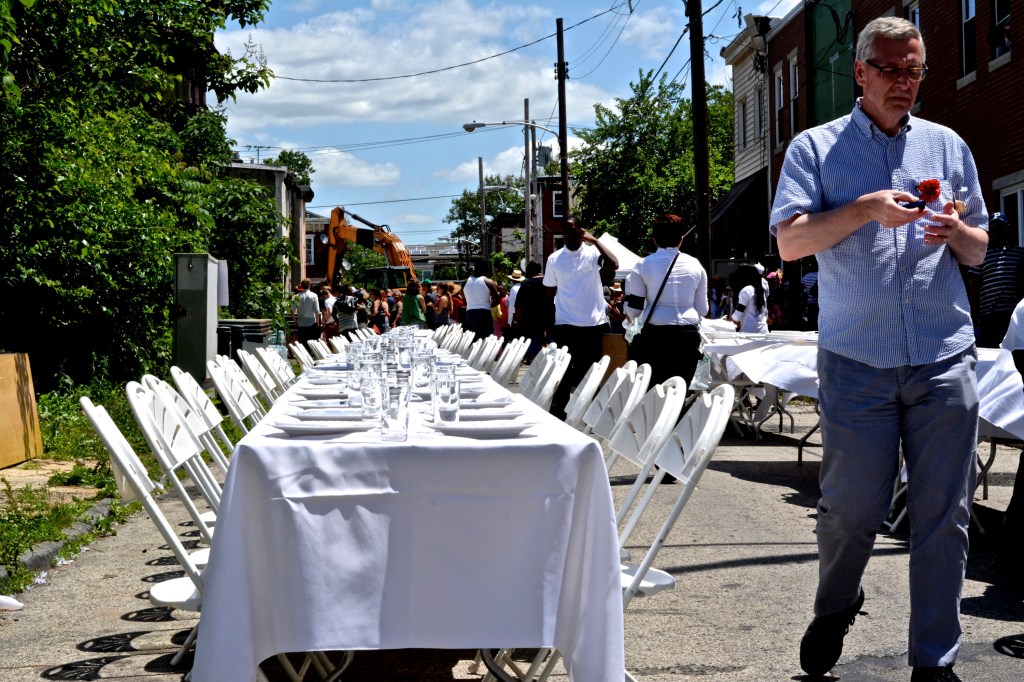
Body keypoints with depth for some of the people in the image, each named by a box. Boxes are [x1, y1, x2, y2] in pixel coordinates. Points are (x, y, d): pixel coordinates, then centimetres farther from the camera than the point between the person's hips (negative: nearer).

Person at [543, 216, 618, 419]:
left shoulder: (593, 253, -1)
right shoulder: (554, 259, 4)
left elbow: (613, 265, -20)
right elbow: (550, 292, 10)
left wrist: (595, 241, -15)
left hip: (594, 323, 0)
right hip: (565, 324, 0)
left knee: (592, 371, 8)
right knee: (564, 370, 2)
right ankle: (558, 410, 7)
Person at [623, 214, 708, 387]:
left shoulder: (643, 265, -1)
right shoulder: (695, 265, 7)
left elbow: (634, 310, 2)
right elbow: (702, 309, 11)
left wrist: (629, 287, 19)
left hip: (655, 335, -2)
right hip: (689, 335, 2)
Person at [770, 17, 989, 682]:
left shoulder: (947, 146, 15)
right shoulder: (815, 149, 6)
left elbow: (979, 250, 18)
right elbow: (790, 241, -6)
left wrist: (954, 232, -4)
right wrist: (867, 208, -17)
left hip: (945, 359, 3)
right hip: (856, 360, -2)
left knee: (944, 514, 3)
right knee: (852, 504, 3)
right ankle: (836, 606, 33)